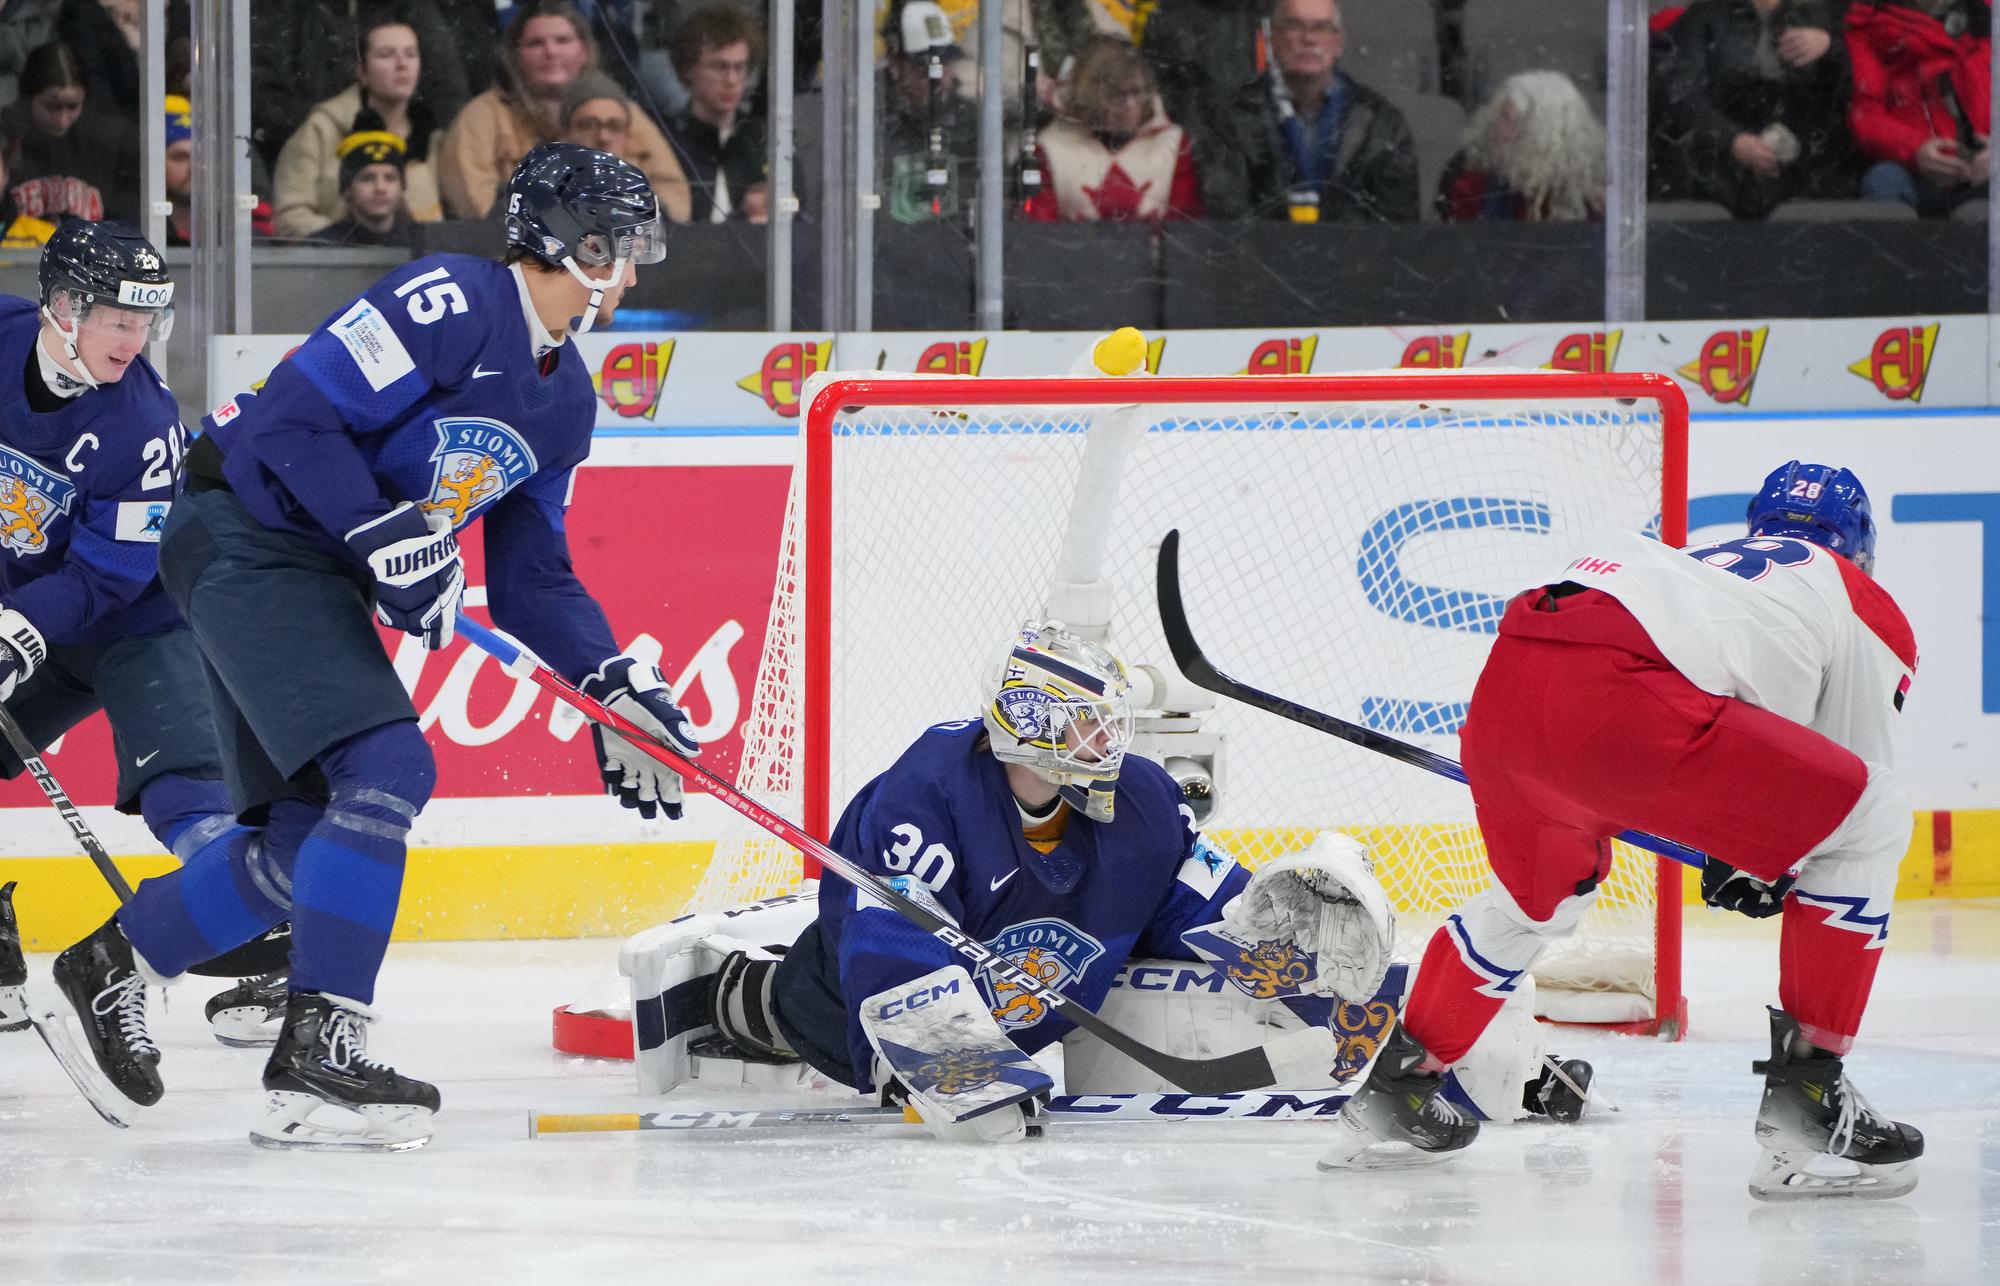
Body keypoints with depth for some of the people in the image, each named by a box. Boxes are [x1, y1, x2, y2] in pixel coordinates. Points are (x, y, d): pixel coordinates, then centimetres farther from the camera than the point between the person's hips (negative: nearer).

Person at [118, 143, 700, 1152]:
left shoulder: (564, 402, 11)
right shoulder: (450, 304, -18)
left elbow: (530, 578, 15)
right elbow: (293, 416, -23)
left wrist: (614, 688, 3)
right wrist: (390, 536, -25)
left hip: (319, 577, 10)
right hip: (244, 537, -10)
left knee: (307, 832, 10)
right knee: (387, 769, -21)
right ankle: (315, 1054, -24)